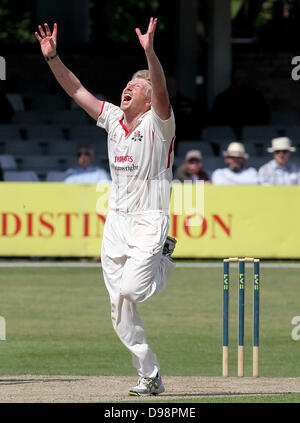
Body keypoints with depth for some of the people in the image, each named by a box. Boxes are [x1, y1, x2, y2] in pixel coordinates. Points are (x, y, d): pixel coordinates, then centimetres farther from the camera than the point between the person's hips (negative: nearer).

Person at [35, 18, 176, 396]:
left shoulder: (157, 122, -6)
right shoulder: (113, 118, 10)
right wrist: (52, 57, -4)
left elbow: (162, 90, -25)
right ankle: (149, 376, 9)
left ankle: (162, 265, 11)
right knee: (120, 308, 1)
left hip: (149, 220, -6)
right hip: (116, 221, 6)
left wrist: (149, 51, -40)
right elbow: (77, 91, 9)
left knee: (130, 289, -23)